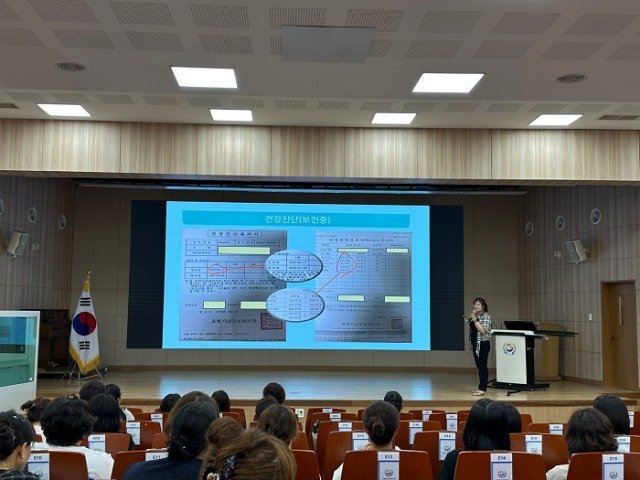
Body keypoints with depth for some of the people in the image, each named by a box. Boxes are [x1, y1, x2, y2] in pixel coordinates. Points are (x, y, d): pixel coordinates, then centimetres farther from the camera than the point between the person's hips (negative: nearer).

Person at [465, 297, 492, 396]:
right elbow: (471, 328, 21)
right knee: (478, 365, 12)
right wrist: (468, 319, 5)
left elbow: (483, 330, -22)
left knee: (482, 365, -7)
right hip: (475, 343, 8)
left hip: (483, 344, -8)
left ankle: (482, 389, -7)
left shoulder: (485, 316, -10)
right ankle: (481, 387, 18)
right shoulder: (474, 315, 13)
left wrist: (475, 320, -24)